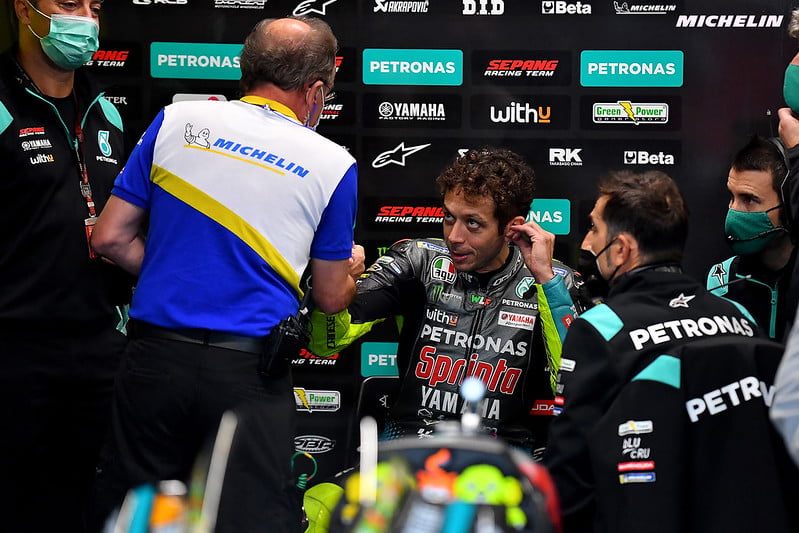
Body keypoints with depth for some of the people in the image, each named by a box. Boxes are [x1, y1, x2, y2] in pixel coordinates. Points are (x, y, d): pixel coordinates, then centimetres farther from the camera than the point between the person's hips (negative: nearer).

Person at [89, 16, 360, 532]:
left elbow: (111, 238, 4)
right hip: (249, 370, -2)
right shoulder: (334, 165, 0)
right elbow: (331, 299, 8)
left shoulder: (175, 122, 2)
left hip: (156, 354, 2)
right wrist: (350, 269, 31)